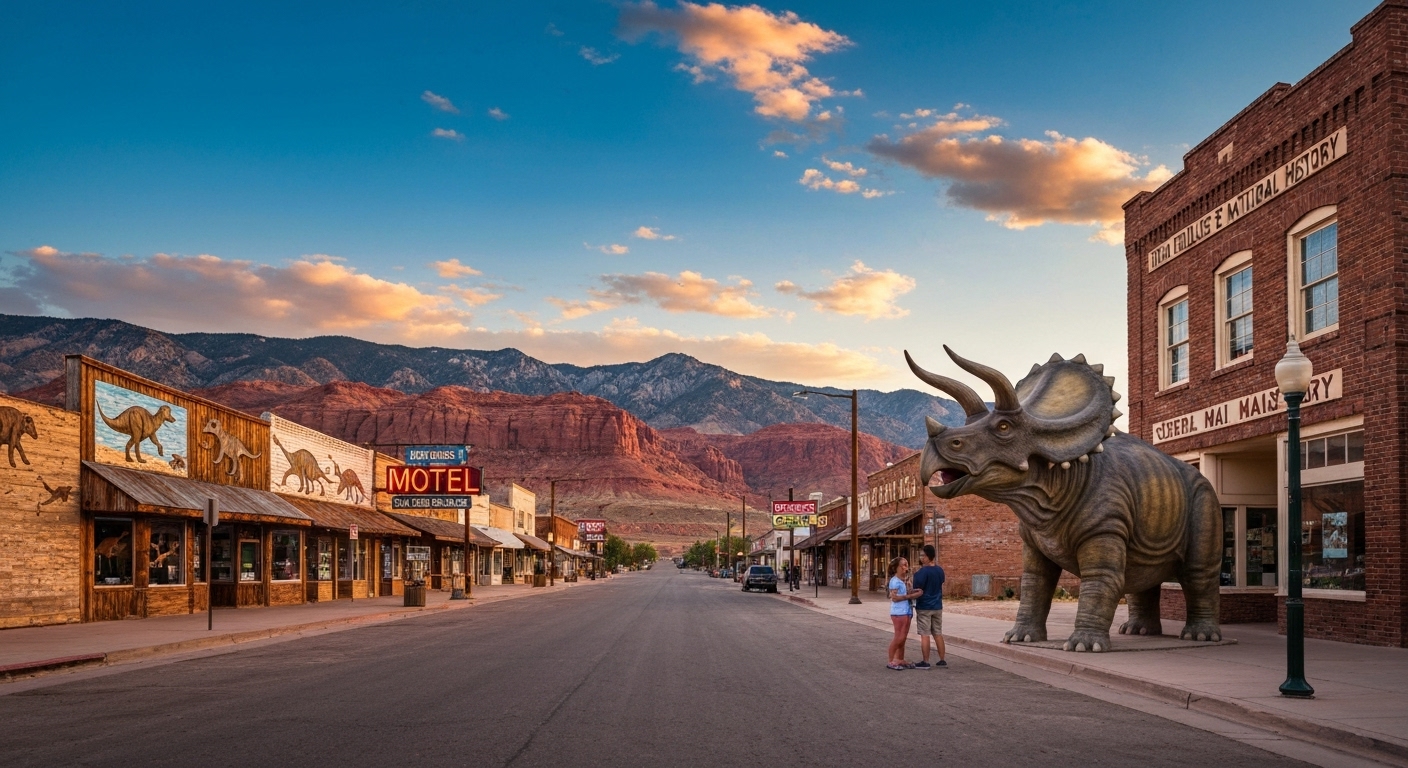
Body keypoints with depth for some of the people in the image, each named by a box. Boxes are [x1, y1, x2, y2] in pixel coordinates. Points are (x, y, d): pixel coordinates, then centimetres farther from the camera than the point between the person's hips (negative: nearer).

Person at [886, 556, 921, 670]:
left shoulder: (902, 581, 16)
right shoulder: (895, 581, -12)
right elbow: (894, 597, -19)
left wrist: (912, 592, 6)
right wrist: (910, 596, -19)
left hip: (906, 612, 9)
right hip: (899, 612, -9)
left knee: (903, 638, 11)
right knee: (899, 638, -6)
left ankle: (900, 660, 18)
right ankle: (891, 661, 1)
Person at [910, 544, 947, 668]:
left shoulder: (922, 572, -17)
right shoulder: (940, 570, 6)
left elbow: (917, 590, -17)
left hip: (924, 607, -7)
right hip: (937, 607, 7)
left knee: (925, 635, -2)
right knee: (938, 634, 13)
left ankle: (925, 662, 1)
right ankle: (942, 660, 16)